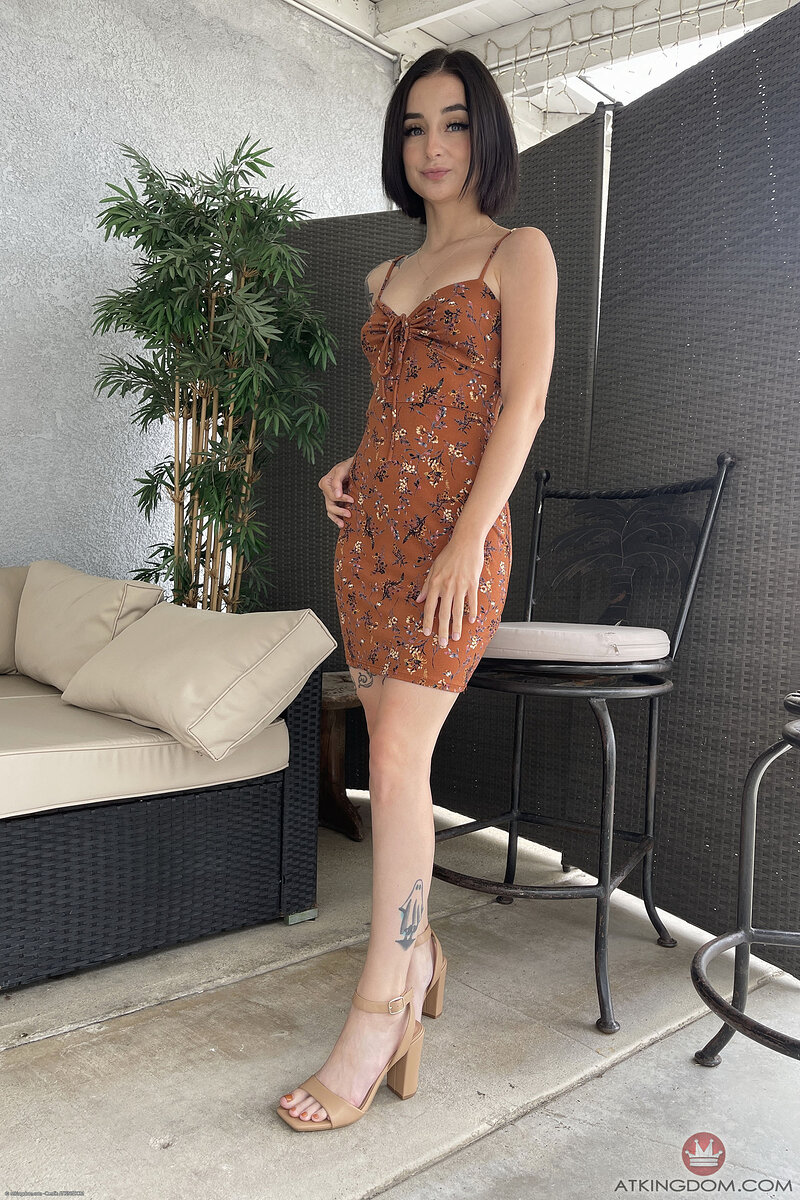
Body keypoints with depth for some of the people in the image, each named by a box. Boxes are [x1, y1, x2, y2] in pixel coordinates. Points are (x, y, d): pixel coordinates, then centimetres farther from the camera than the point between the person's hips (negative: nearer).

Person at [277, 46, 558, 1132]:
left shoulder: (519, 252, 4)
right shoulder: (388, 278, 22)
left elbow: (522, 404, -7)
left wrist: (469, 537, -17)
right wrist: (350, 467, 7)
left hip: (454, 527, -6)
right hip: (372, 525, 7)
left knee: (398, 762, -12)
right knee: (394, 759, 7)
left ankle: (377, 1012, 0)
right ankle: (418, 953, 23)